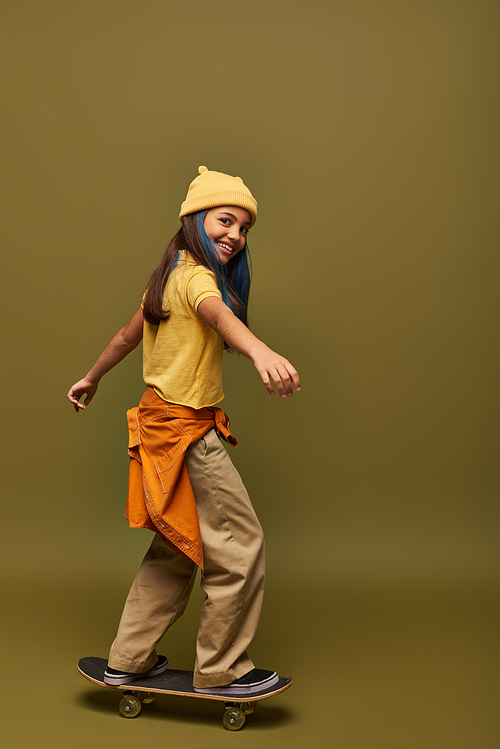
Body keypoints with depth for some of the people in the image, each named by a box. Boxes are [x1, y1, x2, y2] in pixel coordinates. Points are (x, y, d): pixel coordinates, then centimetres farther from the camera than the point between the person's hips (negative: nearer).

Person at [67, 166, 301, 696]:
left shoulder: (169, 276, 13)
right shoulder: (196, 275, -15)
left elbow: (126, 336, 25)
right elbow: (219, 315, -39)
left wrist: (91, 380, 39)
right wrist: (261, 352, -59)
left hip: (161, 422, 10)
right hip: (187, 431, -10)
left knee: (179, 545, 19)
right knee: (240, 544, 0)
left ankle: (128, 660, 29)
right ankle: (221, 671, 13)